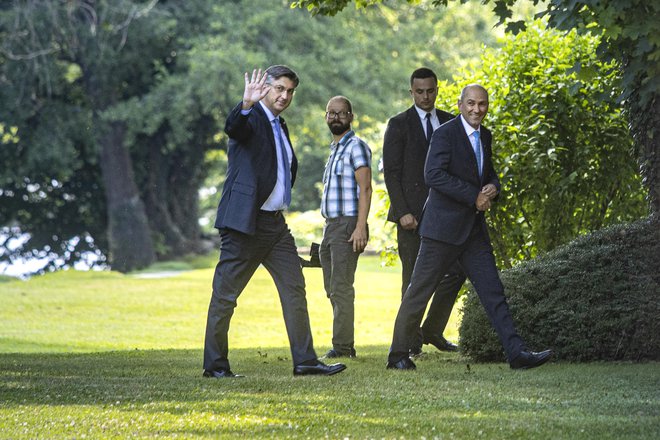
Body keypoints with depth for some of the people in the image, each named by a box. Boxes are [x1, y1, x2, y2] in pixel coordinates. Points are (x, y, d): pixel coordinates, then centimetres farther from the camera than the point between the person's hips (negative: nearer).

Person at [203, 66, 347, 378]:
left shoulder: (280, 127, 18)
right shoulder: (252, 118, -8)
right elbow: (232, 127, -32)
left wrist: (283, 199, 17)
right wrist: (246, 104, -52)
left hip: (275, 223, 9)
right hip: (244, 223, -9)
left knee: (294, 290, 5)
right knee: (225, 294, -1)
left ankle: (304, 360, 7)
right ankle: (215, 364, 4)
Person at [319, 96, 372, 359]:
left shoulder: (356, 147, -7)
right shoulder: (335, 149, 21)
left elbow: (365, 189, -14)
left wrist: (360, 228, -23)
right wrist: (328, 229, 19)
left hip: (347, 225, -9)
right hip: (330, 226, 9)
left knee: (341, 288, -13)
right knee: (332, 289, 9)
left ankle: (343, 346, -13)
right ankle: (344, 345, 12)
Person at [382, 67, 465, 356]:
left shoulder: (450, 123, 13)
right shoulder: (399, 125, 0)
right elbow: (391, 172, -4)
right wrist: (402, 212, -13)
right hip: (412, 213, -4)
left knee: (456, 270, -1)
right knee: (414, 278, -1)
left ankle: (432, 331, 14)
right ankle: (412, 341, 6)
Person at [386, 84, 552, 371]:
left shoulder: (485, 136, 13)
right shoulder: (445, 134, -11)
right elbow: (433, 174, -23)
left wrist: (493, 188, 1)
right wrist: (474, 197, -22)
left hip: (474, 228, 7)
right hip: (444, 226, -7)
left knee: (493, 293, 1)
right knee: (419, 291, 0)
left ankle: (516, 353, -3)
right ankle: (397, 355, 10)